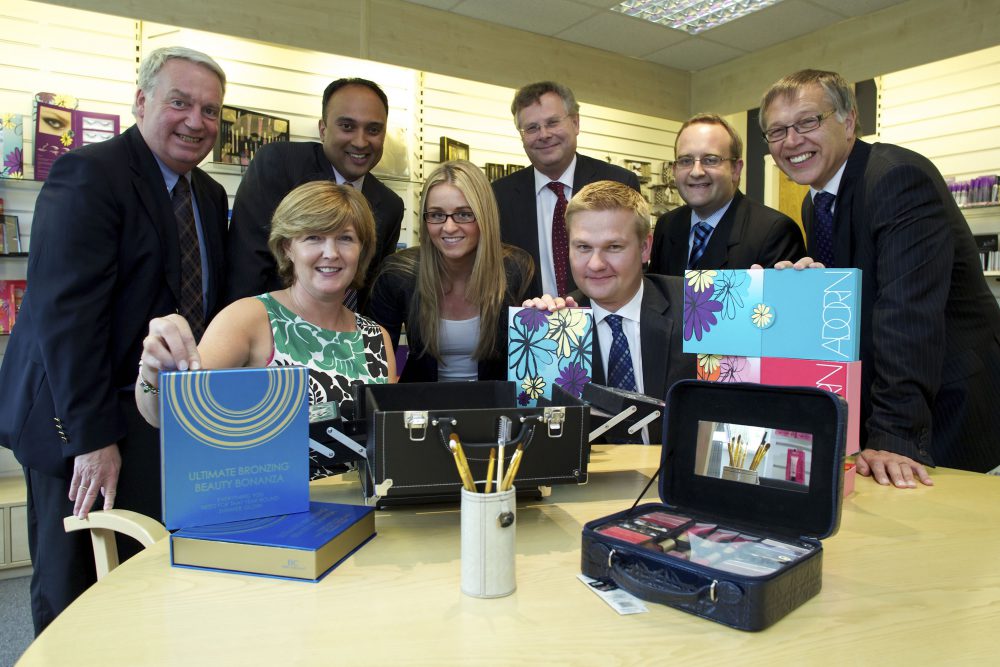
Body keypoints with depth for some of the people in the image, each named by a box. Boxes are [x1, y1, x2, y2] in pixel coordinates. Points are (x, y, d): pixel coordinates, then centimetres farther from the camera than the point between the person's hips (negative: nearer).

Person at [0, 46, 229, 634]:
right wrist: (92, 436, -21)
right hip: (81, 429, -6)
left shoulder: (211, 196, 11)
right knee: (73, 600, 9)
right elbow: (64, 312, -20)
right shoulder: (89, 175, -13)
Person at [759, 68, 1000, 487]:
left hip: (943, 405, -7)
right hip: (865, 402, 7)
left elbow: (910, 312, -31)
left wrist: (894, 435, -35)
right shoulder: (815, 204, 7)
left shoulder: (901, 178, -20)